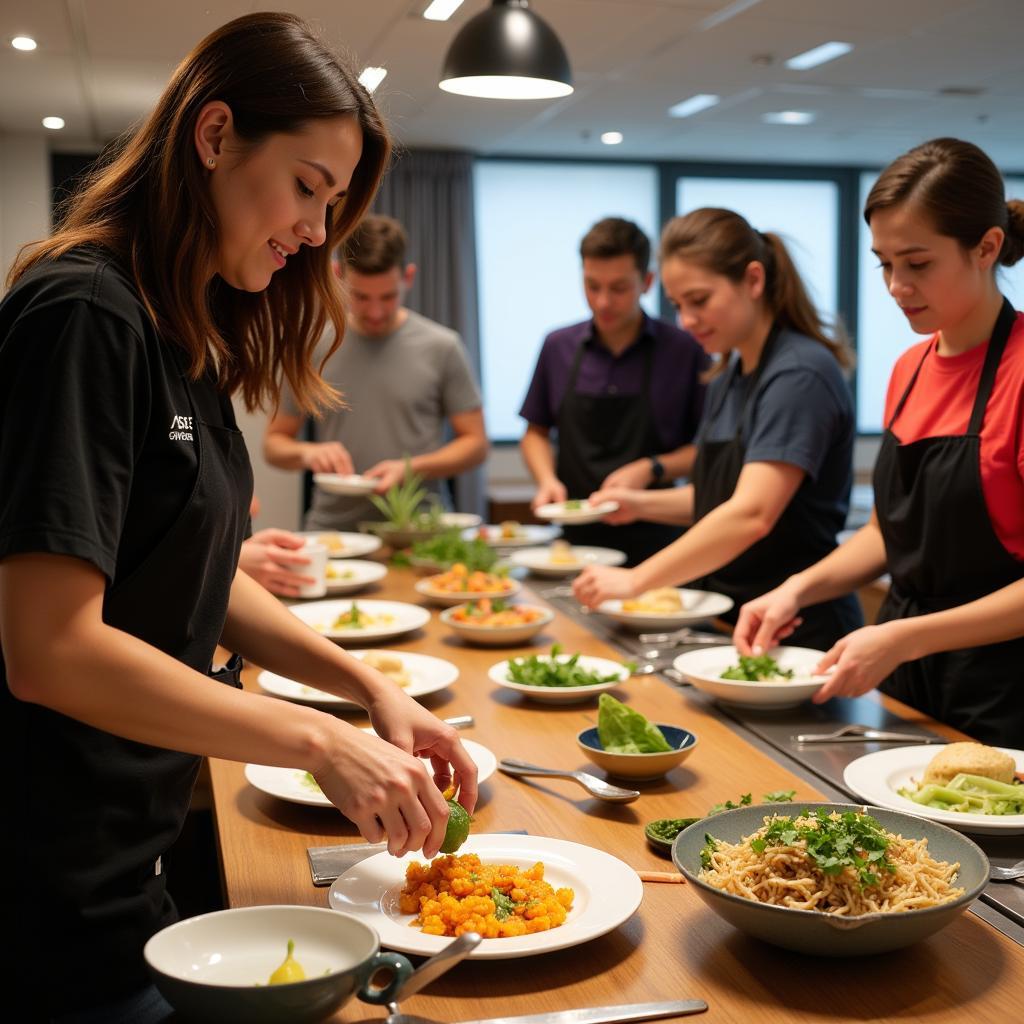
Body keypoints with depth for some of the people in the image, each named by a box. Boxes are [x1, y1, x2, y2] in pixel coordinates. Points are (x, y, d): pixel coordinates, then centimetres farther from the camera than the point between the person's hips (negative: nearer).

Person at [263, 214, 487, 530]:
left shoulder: (442, 347, 4)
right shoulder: (313, 349, 7)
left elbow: (475, 444, 7)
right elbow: (273, 444, 14)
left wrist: (410, 468, -9)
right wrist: (307, 453, -7)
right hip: (330, 532, 1)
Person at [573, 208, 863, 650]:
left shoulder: (801, 374, -18)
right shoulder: (728, 377, 10)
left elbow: (752, 514, -28)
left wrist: (636, 579, -31)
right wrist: (642, 504, 2)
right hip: (730, 618, 8)